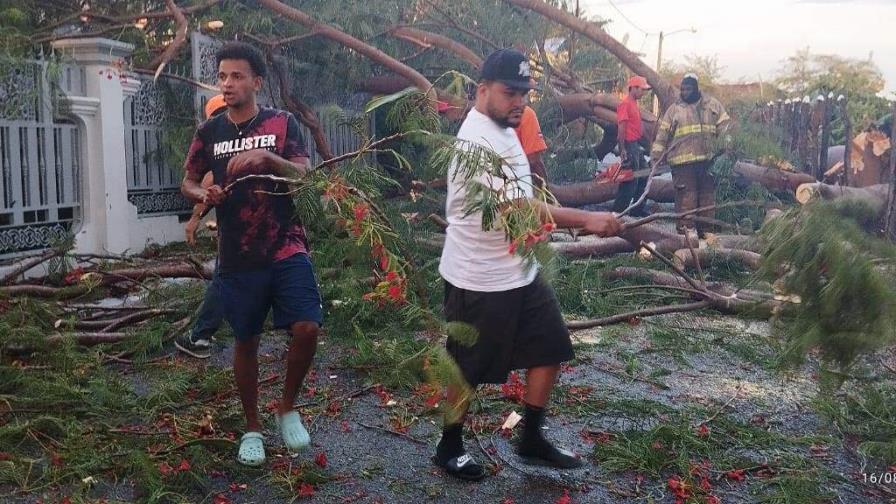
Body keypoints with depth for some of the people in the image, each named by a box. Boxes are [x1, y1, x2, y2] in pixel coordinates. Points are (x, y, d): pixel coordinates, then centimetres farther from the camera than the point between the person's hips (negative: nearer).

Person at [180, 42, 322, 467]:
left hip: (286, 248, -1)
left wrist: (267, 157, -26)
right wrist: (204, 195, -10)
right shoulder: (209, 132, 6)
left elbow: (303, 174, -8)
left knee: (307, 329, -14)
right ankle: (252, 428, 26)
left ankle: (287, 408, 13)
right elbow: (188, 182, 14)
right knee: (246, 341, 8)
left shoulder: (282, 123, 1)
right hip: (238, 257, 2)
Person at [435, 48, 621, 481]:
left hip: (520, 272, 10)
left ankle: (532, 440, 27)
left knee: (550, 349, 13)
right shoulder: (479, 140, -22)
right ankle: (450, 447, 27)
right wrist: (588, 220, -29)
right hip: (480, 281, -10)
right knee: (469, 368, 6)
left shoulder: (501, 131, 11)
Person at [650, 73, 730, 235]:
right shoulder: (674, 109, 10)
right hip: (682, 161, -2)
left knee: (708, 194, 7)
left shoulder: (712, 105, 13)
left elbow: (725, 126, 10)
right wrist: (656, 155, 3)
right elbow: (662, 134, 9)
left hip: (708, 159, 2)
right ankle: (685, 228, -4)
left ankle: (706, 230, 15)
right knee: (686, 197, -7)